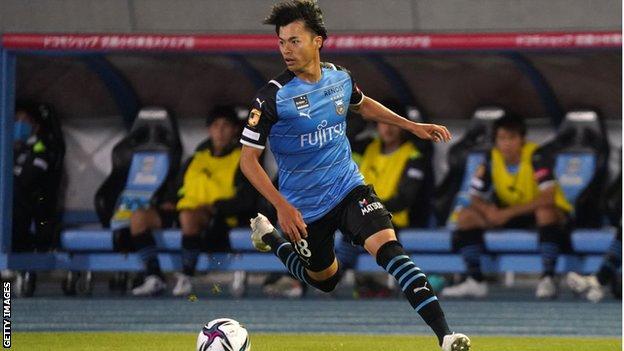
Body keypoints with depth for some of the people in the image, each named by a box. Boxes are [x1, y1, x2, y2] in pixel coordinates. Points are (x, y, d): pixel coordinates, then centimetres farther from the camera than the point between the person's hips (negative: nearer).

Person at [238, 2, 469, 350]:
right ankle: (268, 235, 46)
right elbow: (248, 159, -17)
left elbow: (362, 104, 21)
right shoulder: (273, 96, -20)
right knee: (325, 280, 18)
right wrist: (282, 206, -26)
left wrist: (412, 125, 14)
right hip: (304, 206, -2)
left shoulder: (340, 77, -5)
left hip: (348, 187, 2)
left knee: (388, 245, -23)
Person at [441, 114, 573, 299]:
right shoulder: (492, 159, -7)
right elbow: (476, 199, -4)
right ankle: (475, 281, -14)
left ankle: (548, 279, -37)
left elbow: (548, 197, -32)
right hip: (508, 214, 5)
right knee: (466, 216, -13)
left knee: (545, 211, -40)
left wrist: (508, 213, -34)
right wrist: (488, 210, -29)